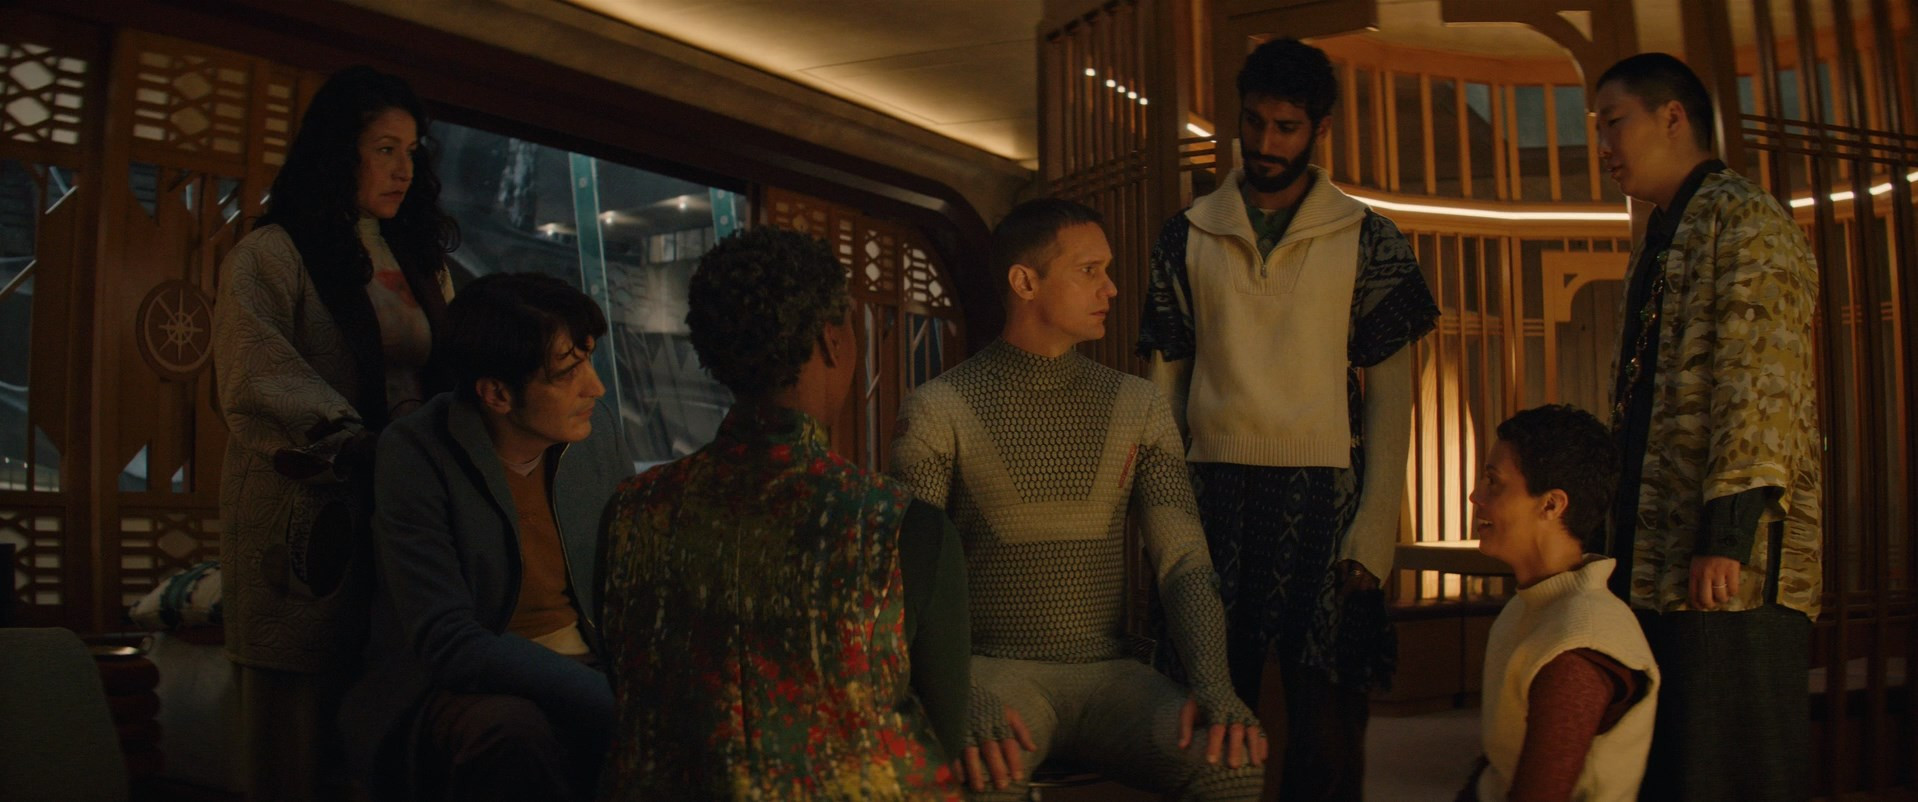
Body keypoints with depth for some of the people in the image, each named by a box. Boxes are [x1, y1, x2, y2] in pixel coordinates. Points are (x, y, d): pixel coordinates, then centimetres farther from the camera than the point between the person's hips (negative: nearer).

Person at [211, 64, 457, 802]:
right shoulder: (271, 257, 2)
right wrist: (359, 450, -19)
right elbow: (255, 388, -10)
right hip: (308, 523, -5)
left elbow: (448, 375, 23)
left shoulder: (419, 262, 21)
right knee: (299, 722, -4)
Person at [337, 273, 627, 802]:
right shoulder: (414, 457, -15)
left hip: (587, 673, 5)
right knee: (512, 730, -38)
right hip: (449, 689, -4)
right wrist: (611, 698, -30)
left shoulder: (595, 428, 1)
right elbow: (450, 644, -22)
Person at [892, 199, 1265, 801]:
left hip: (1109, 674, 4)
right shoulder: (938, 412, 0)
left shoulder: (1138, 408, 10)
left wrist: (1213, 685, -16)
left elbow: (1184, 561, 3)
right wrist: (963, 698, -25)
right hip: (997, 669, -3)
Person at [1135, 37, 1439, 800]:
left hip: (1324, 498, -1)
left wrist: (1373, 533, -5)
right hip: (1214, 494, 1)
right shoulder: (1188, 237, 10)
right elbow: (1163, 387, 10)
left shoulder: (1368, 240, 6)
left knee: (1327, 724, -1)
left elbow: (1389, 399, 4)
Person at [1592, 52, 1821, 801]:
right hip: (1654, 563, 9)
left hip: (1731, 566, -9)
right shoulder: (1658, 243, 23)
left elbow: (1760, 382, -16)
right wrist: (1618, 535, 21)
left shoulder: (1744, 219, -5)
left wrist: (1728, 534, -23)